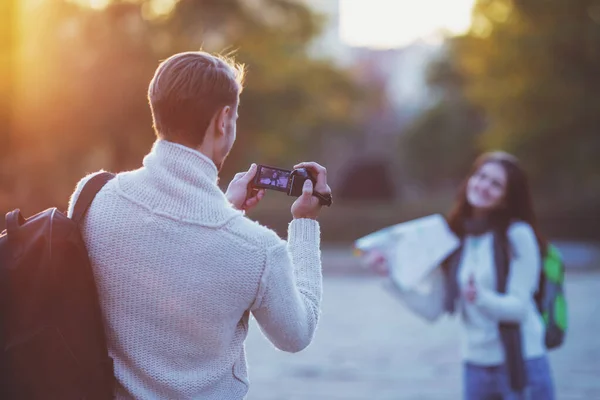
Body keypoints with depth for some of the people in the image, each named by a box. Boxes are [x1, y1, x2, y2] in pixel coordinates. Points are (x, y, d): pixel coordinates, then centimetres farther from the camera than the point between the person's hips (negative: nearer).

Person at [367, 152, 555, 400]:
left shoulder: (517, 235, -9)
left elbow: (520, 306, -13)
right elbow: (432, 308, 6)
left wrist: (481, 298, -31)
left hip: (522, 367, -5)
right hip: (476, 367, 5)